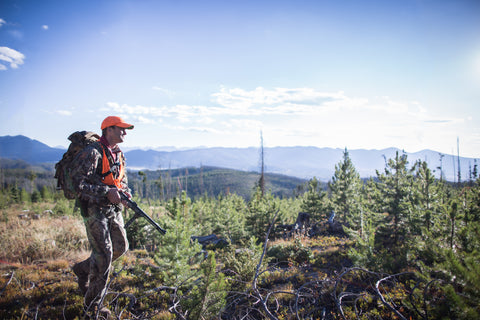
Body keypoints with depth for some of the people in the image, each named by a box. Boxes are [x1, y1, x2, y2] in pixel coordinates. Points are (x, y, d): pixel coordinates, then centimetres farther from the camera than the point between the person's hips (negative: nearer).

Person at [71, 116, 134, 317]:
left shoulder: (119, 155, 12)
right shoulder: (92, 153, -15)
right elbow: (78, 182, -20)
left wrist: (125, 192, 1)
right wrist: (106, 192, -24)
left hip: (114, 209, 8)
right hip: (95, 209, -8)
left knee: (120, 247, 12)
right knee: (103, 255, -7)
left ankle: (83, 269, 36)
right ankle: (93, 304, 10)